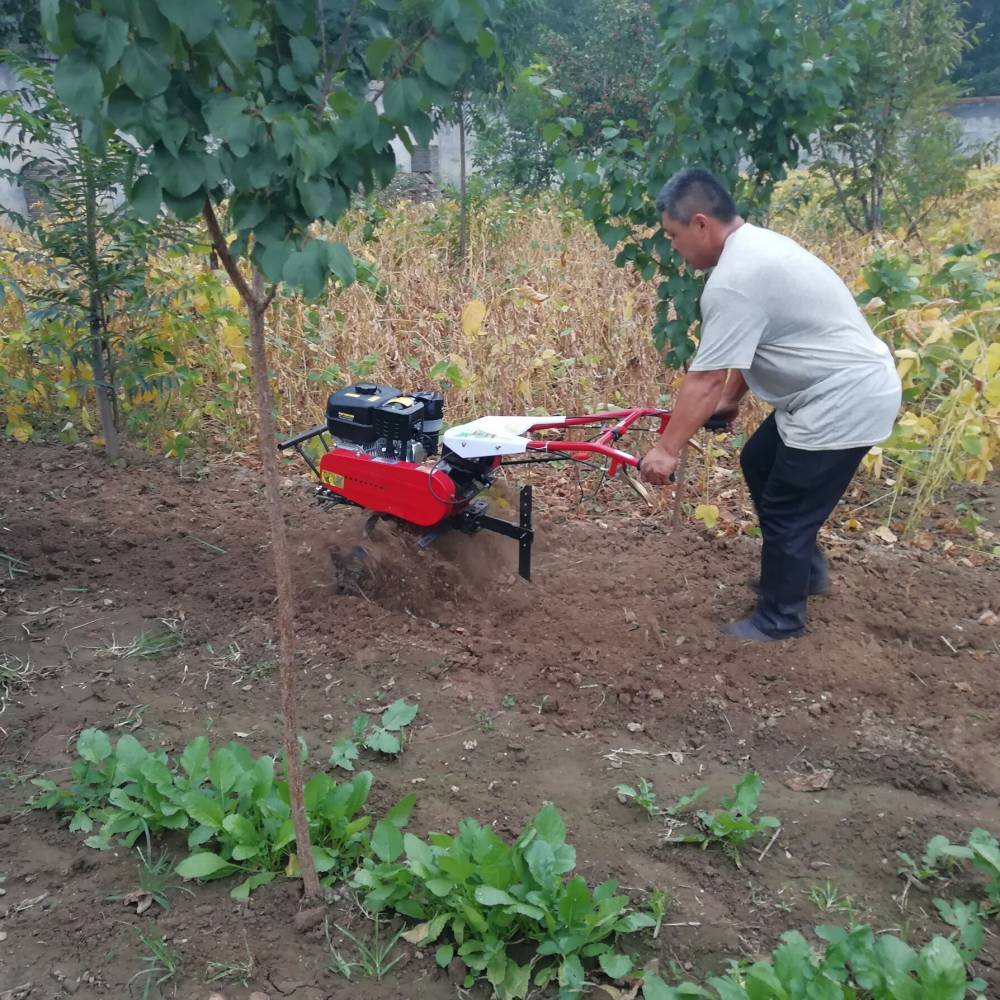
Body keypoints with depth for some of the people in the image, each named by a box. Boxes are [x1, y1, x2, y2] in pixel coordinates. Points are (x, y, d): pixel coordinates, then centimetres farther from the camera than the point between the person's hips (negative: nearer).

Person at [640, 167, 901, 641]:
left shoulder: (732, 281, -25)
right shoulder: (755, 246, 8)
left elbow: (705, 380, -24)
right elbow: (744, 348, 18)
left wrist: (667, 449, -18)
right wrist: (731, 400, 25)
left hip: (846, 401, -11)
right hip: (830, 390, 11)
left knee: (785, 511, 0)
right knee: (758, 463, 24)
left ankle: (779, 619, 19)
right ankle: (805, 569, 38)